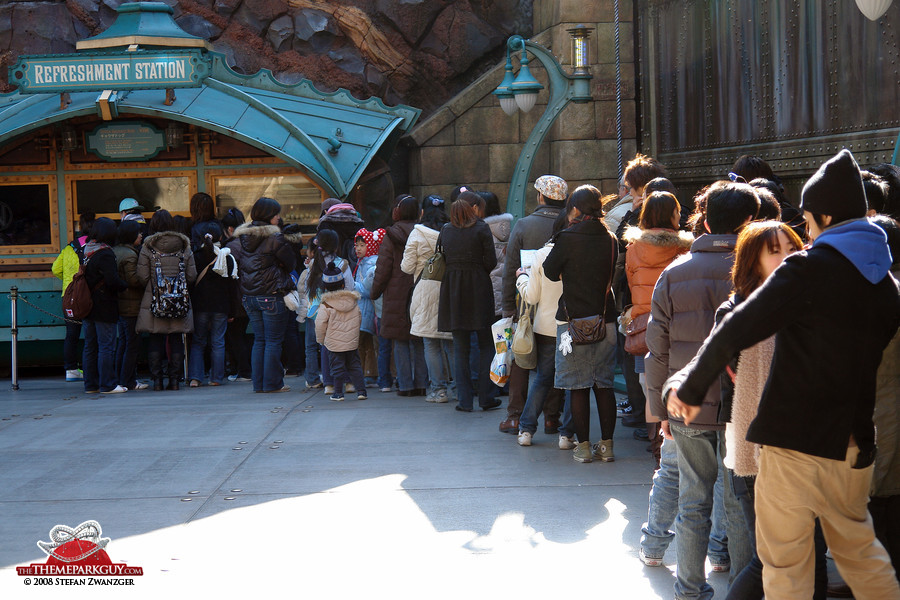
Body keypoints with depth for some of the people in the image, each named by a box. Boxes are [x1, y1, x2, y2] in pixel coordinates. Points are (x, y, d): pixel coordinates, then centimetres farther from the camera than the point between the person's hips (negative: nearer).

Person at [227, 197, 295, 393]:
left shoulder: (240, 238, 5)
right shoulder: (274, 238, -12)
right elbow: (290, 263, -4)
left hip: (248, 295, 6)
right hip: (271, 295, -6)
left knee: (259, 340, 14)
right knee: (273, 341, 1)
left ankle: (259, 383, 14)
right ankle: (272, 383, 3)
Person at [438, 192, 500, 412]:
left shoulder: (446, 231, 7)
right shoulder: (481, 229, -5)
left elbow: (444, 260, 9)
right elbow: (491, 261, -8)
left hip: (452, 289, 3)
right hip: (478, 289, -3)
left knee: (460, 347, 6)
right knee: (486, 344, 7)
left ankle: (464, 400, 3)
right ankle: (485, 398, 4)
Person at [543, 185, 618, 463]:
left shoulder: (568, 238, -10)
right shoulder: (610, 239, 3)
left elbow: (550, 271, -2)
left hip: (573, 321, -4)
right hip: (605, 320, 4)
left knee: (578, 386, 3)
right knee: (604, 384, 10)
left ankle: (583, 446, 5)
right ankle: (607, 445, 11)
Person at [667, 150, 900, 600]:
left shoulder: (808, 270, -14)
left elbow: (737, 331, -18)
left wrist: (692, 387, -7)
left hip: (794, 437, -6)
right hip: (854, 442, 6)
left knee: (785, 561, 4)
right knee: (859, 550, 21)